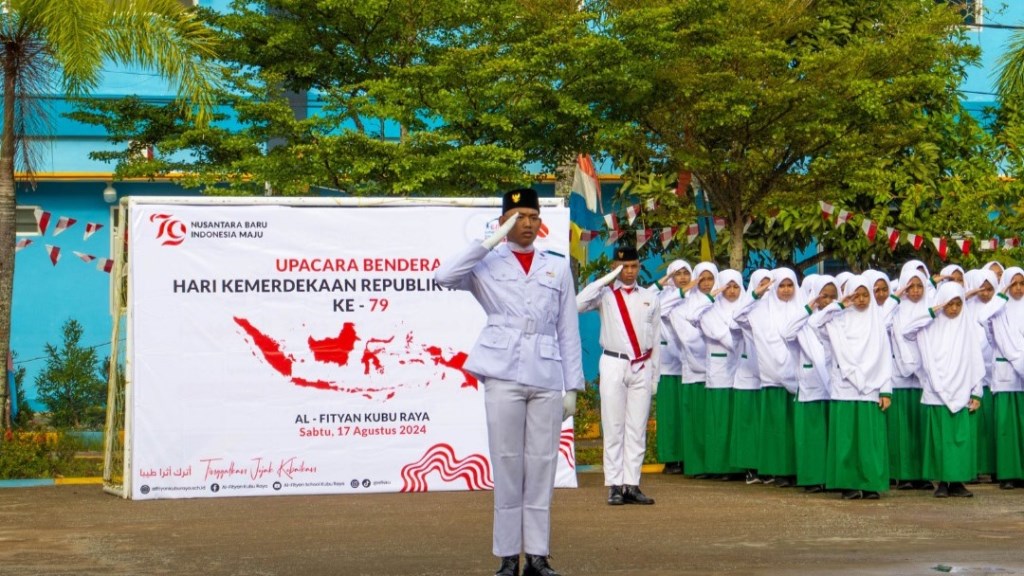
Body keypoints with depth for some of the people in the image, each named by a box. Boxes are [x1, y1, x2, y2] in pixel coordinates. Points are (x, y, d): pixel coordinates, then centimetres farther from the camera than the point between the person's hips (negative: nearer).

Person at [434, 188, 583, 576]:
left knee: (542, 465, 3)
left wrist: (573, 386, 6)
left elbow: (568, 331, 12)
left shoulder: (558, 268, 14)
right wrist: (492, 241, -8)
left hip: (547, 377, 2)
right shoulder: (488, 265, 7)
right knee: (507, 464, -1)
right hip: (504, 374, -2)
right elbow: (443, 276, -13)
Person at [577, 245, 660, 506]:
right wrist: (606, 280, -11)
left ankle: (631, 485, 4)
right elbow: (578, 304, -16)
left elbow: (656, 338, 12)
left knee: (637, 428, 2)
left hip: (642, 367, 2)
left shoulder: (651, 297, 11)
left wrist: (654, 375, 8)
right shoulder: (605, 294, 4)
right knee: (613, 427, -2)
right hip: (614, 364, -2)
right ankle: (614, 486, -1)